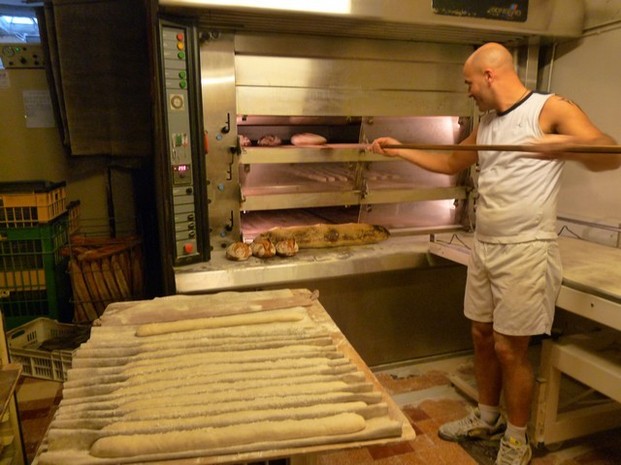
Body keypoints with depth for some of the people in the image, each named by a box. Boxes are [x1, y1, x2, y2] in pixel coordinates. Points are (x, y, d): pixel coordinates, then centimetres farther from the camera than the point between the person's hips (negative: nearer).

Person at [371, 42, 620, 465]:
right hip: (484, 246, 7)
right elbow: (452, 163, 26)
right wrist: (400, 150, 23)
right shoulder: (487, 123, 14)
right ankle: (487, 418, 34)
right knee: (482, 337, 14)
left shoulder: (552, 109, -9)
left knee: (510, 348, 1)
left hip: (526, 250, -7)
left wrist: (569, 146, -42)